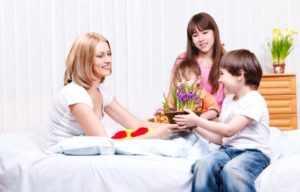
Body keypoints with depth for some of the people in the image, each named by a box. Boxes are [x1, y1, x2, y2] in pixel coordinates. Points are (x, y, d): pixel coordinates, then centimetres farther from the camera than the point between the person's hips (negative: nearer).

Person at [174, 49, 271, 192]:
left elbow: (229, 130, -17)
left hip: (253, 152, -6)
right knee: (202, 165, -26)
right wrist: (196, 127, 6)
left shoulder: (254, 100, -9)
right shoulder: (228, 100, 17)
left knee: (231, 170, -38)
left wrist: (197, 121, -9)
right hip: (229, 149, 6)